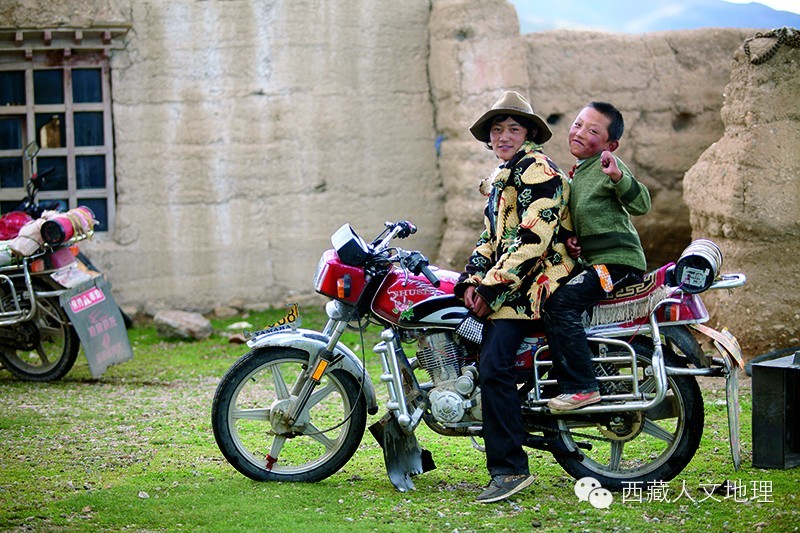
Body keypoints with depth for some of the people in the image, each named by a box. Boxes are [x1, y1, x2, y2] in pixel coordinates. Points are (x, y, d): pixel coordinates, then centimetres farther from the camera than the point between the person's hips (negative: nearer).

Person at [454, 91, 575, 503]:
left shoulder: (539, 171, -9)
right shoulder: (500, 179, 23)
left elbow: (532, 240, -18)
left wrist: (492, 288, -17)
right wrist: (472, 280, 6)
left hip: (533, 282, -11)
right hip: (501, 281, 11)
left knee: (493, 367, -21)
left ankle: (509, 469, -21)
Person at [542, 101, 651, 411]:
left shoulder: (607, 166, -11)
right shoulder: (579, 171, 18)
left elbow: (640, 205, -23)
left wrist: (618, 177, -39)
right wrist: (572, 238, 8)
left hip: (618, 262, -11)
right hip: (595, 261, 11)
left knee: (560, 302, -24)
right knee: (552, 294, 18)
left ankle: (581, 387, -23)